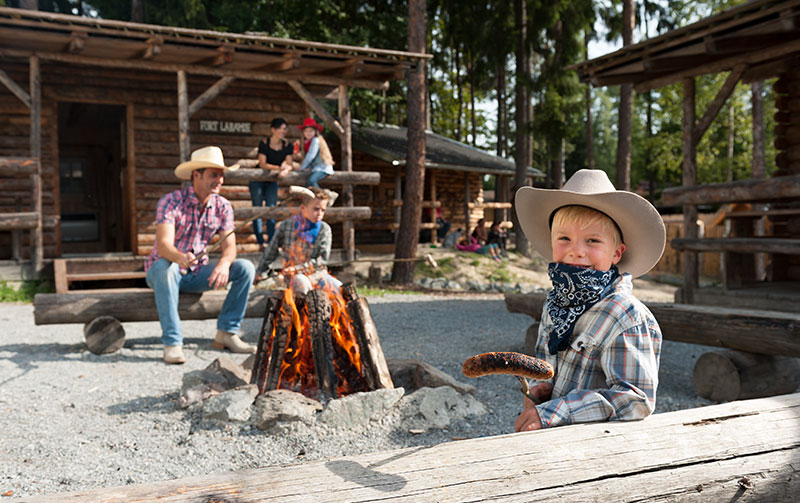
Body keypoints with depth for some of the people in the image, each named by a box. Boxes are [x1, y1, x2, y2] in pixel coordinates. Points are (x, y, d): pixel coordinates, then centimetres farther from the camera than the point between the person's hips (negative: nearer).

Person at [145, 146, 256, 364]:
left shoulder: (222, 206, -4)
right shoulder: (171, 201, -19)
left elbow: (230, 245, -11)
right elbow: (164, 245, -30)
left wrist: (224, 263, -36)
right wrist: (181, 258, -54)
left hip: (197, 274, 4)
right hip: (163, 271, -4)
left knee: (245, 268, -15)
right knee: (164, 266, -40)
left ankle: (226, 333, -11)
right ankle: (172, 343, -36)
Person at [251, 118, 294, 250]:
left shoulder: (287, 146, -5)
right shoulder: (264, 143, -17)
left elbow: (289, 164, -11)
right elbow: (262, 164, -24)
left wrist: (285, 170, -35)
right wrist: (278, 167, -38)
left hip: (272, 181, 3)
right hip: (258, 180, -3)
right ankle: (260, 242, -1)